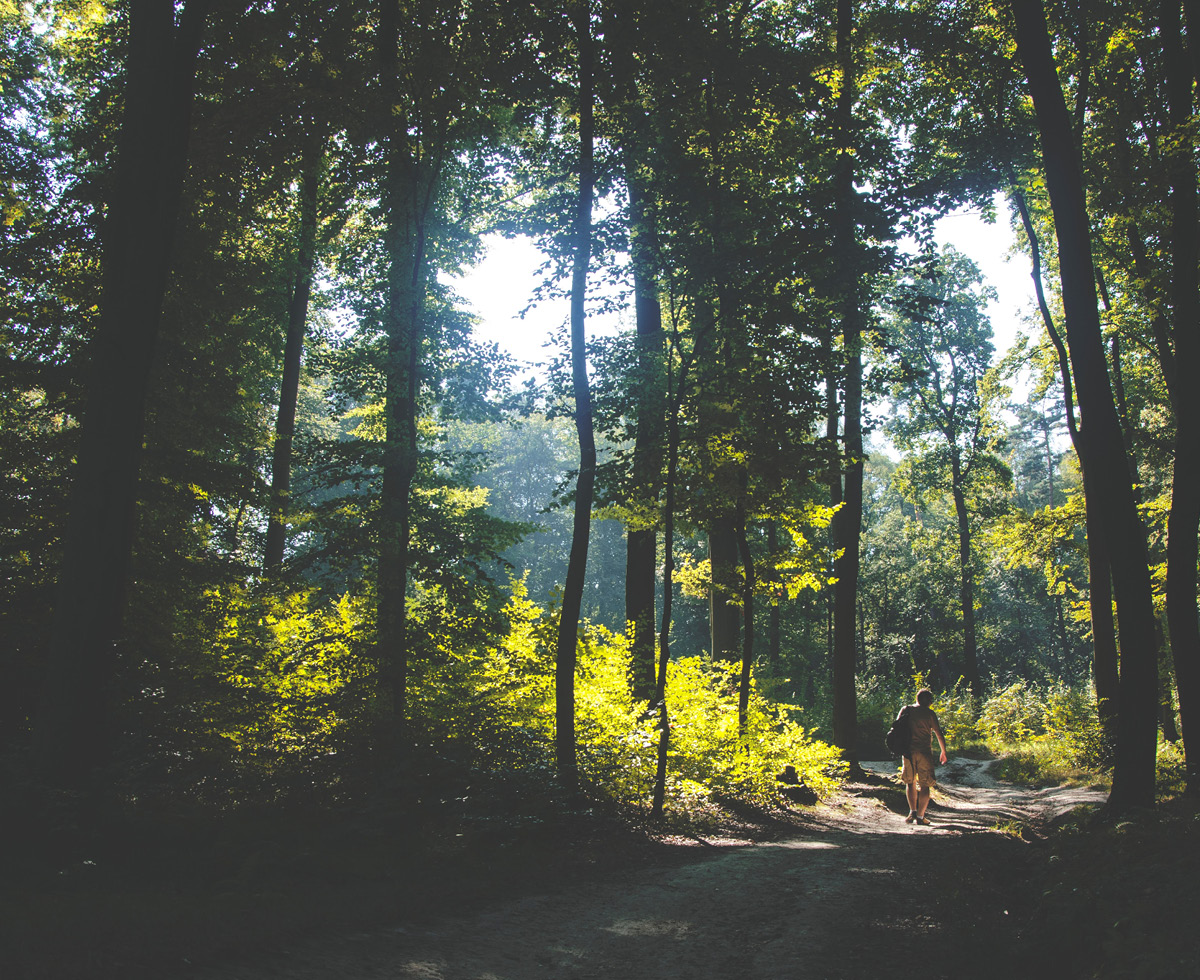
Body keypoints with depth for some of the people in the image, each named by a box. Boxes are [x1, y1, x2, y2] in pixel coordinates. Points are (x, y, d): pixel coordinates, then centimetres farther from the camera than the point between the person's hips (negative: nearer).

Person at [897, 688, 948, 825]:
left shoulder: (906, 709, 7)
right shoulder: (929, 713, -1)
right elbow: (939, 734, 0)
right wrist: (943, 753, 10)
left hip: (908, 751, 3)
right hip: (924, 752, -3)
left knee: (910, 782, 16)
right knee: (924, 785, 4)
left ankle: (912, 811, 1)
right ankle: (920, 816, -1)